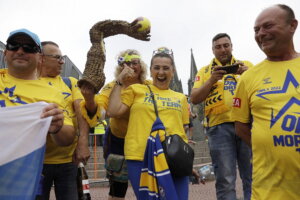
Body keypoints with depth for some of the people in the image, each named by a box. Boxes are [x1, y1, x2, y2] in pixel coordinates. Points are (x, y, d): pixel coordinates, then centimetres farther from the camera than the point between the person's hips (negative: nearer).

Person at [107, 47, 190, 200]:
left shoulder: (180, 98, 15)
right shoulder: (136, 90, 8)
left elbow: (183, 131, 18)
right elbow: (113, 112, -2)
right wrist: (120, 82, 1)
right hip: (141, 159, -2)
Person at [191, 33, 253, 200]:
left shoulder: (247, 65, 17)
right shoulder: (205, 71, 13)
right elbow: (194, 99, 3)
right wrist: (211, 80, -13)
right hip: (220, 126, -1)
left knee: (253, 178, 4)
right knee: (225, 181, 1)